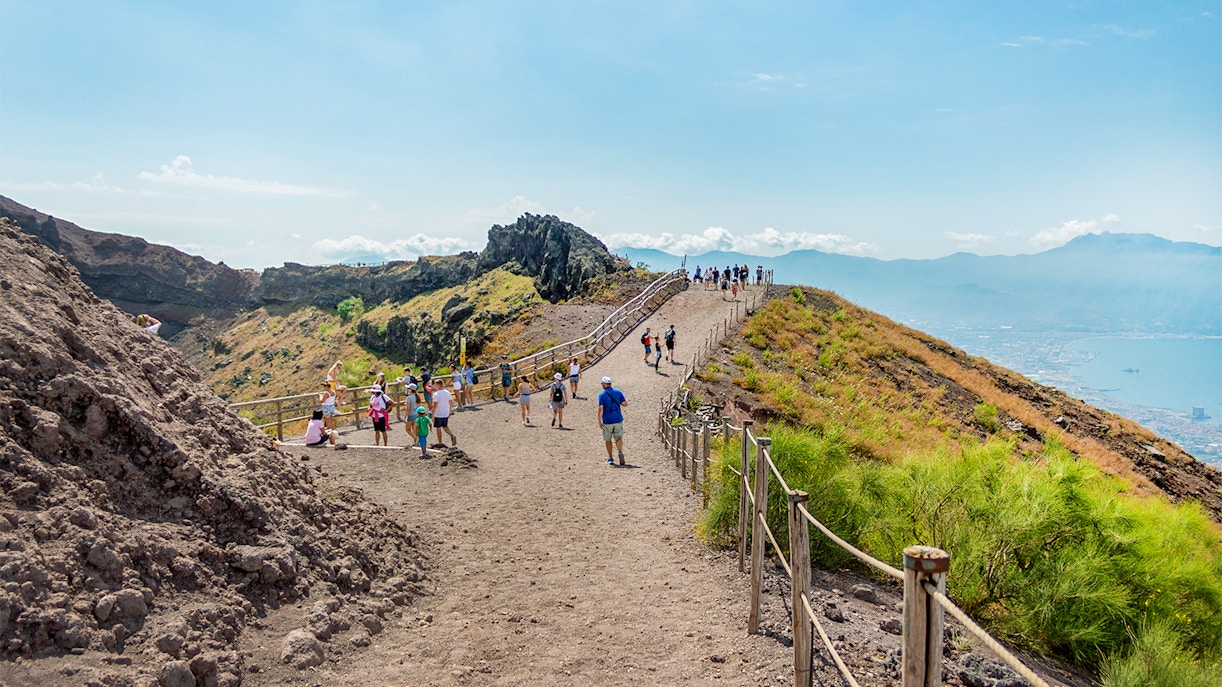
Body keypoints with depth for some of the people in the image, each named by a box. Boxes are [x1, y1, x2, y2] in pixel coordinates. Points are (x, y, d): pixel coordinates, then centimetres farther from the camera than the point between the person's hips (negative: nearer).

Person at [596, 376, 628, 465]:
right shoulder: (618, 392, 2)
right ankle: (620, 452, -18)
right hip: (618, 420, 2)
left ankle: (610, 459, 17)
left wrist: (599, 422, -11)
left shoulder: (602, 395, -7)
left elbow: (600, 409, -14)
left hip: (607, 421, -2)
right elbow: (625, 404, 1)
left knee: (608, 440, 12)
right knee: (618, 438, 10)